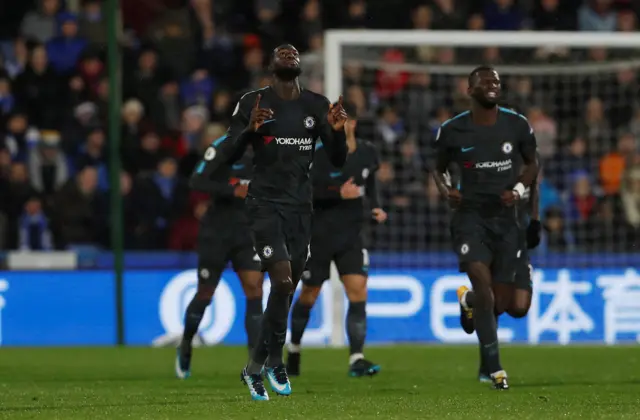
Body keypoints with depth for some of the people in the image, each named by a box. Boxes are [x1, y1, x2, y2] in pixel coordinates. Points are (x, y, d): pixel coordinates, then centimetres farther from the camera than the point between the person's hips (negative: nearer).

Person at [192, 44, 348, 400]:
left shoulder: (318, 106, 6)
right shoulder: (254, 103, -3)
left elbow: (339, 160, 9)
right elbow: (228, 155, -4)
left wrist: (338, 131, -11)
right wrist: (249, 130, -21)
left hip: (301, 209, 5)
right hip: (265, 204, -4)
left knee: (288, 291, 6)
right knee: (283, 279, -20)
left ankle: (255, 367, 21)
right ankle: (274, 360, -6)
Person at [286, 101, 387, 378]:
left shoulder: (367, 153, 1)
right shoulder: (321, 154, -13)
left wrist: (376, 208, 4)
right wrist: (339, 194, -30)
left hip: (351, 234, 3)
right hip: (319, 235, -3)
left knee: (358, 292, -11)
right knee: (309, 296, 7)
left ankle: (356, 360, -12)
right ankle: (294, 350, 31)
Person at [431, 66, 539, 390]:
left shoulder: (517, 125, 1)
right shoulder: (452, 131, -2)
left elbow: (531, 164, 14)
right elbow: (438, 169, 13)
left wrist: (519, 188, -6)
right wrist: (445, 190, -9)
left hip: (505, 218, 3)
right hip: (470, 215, -3)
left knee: (498, 301, 5)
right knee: (482, 282, -23)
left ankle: (471, 306, 45)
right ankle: (495, 368, -23)